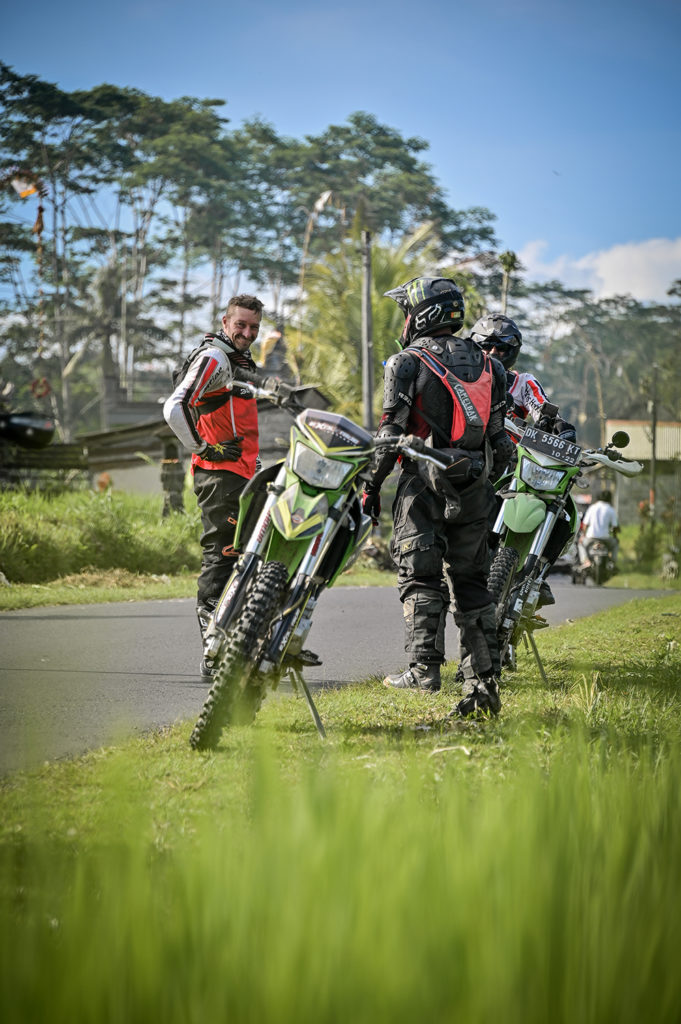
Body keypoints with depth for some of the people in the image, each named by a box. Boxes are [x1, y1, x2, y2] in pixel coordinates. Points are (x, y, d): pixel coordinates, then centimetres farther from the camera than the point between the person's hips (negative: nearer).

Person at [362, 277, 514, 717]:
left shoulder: (408, 362, -4)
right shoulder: (487, 365, 13)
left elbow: (391, 432, -9)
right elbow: (500, 436, 11)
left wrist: (371, 486, -3)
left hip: (426, 484, -5)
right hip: (475, 490, 5)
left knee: (420, 577, -2)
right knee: (471, 581, 8)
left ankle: (424, 666, -12)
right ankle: (490, 677, 5)